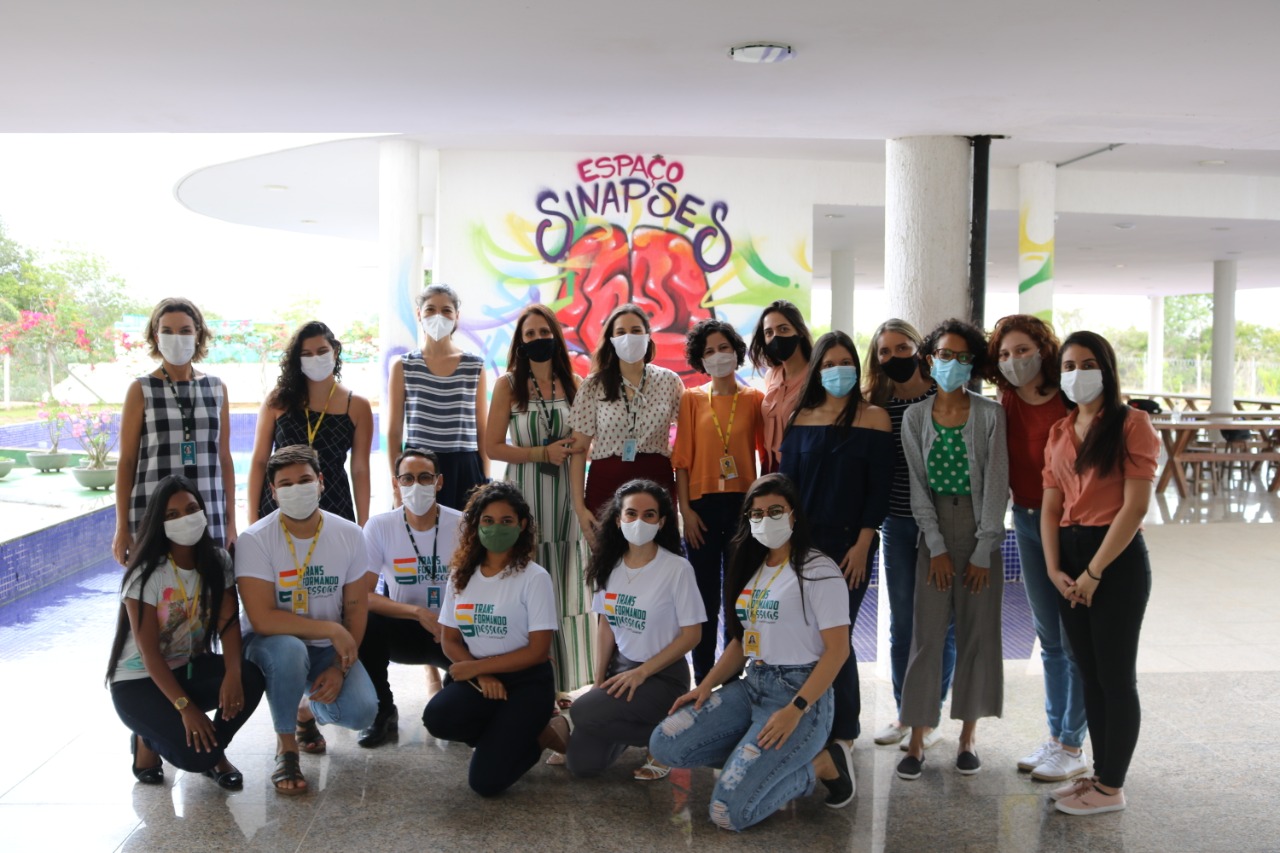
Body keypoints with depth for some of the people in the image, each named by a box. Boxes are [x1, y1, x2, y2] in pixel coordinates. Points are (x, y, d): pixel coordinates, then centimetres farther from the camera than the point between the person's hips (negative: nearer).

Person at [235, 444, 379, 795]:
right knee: (290, 650, -39)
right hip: (269, 643, -3)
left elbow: (356, 611, -2)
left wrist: (339, 667, -13)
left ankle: (307, 711, 18)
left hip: (329, 648, 3)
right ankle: (285, 749, -11)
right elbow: (262, 619, -25)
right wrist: (331, 629, -25)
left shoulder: (350, 535, -7)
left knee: (361, 711, -22)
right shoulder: (254, 540, -18)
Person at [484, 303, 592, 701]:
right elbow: (493, 447, -2)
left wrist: (574, 448, -8)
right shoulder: (508, 385, 3)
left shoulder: (573, 383, 10)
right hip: (524, 493, -2)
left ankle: (559, 682, 13)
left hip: (566, 494, 2)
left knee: (563, 587, 3)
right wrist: (542, 453, -11)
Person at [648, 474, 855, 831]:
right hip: (750, 686, 8)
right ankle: (758, 757, 6)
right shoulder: (752, 568, 13)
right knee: (664, 744, -9)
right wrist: (706, 685, 3)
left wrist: (795, 711, -22)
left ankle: (822, 764, 2)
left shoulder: (818, 570, -10)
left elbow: (837, 649, -14)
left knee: (728, 813, -19)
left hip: (799, 692, -7)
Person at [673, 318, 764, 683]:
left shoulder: (755, 399, 3)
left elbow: (766, 455, 4)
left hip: (744, 504, 0)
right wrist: (685, 509, -5)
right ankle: (703, 679, 17)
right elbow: (682, 458, 1)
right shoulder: (692, 399, 4)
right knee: (705, 597, 6)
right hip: (703, 505, 0)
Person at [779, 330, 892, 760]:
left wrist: (862, 544, -9)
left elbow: (879, 487, -3)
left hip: (850, 542, -3)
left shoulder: (874, 418, 0)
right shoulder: (801, 418, 8)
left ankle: (842, 729, 14)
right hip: (803, 540, 3)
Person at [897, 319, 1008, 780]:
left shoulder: (990, 414, -3)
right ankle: (917, 738, 6)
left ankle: (969, 734, 18)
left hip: (980, 530, 0)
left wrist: (983, 552, -9)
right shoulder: (915, 416, 2)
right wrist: (937, 547, -7)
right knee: (927, 633, -1)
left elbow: (996, 485, -5)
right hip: (934, 531, 1)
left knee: (978, 632, 4)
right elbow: (918, 486, 0)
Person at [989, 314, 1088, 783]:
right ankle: (1054, 735, 27)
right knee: (1049, 638, 15)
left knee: (1075, 639, 3)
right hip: (1027, 523, 6)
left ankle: (1072, 746, 15)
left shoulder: (1070, 403, -15)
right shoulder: (1006, 405, 3)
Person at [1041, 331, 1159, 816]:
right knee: (1089, 673, 13)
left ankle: (1111, 788, 13)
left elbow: (1136, 505, -14)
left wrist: (1093, 571, -14)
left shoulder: (1131, 423, -7)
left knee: (1116, 676, 2)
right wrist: (1054, 568, -3)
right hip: (1070, 558, 6)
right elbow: (1051, 506, 10)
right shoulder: (1059, 433, 12)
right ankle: (1100, 773, 25)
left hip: (1116, 558, -6)